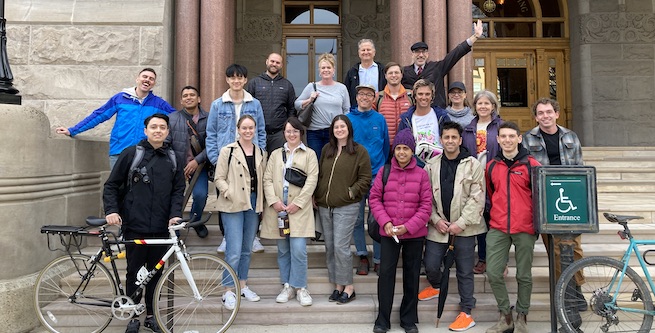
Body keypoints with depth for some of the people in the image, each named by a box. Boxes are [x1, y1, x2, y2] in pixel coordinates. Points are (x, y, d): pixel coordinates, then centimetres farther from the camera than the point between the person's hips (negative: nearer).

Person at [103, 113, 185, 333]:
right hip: (135, 226, -2)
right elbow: (112, 185, 2)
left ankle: (151, 315, 25)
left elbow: (178, 190, 7)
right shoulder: (131, 154, 0)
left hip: (161, 228, 3)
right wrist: (111, 210, -10)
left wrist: (175, 214, -6)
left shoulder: (172, 159, 9)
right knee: (134, 273, 7)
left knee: (155, 272, 11)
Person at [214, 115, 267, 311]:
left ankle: (243, 286, 28)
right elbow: (219, 178, -5)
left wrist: (261, 203, 4)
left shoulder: (261, 153, 11)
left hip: (253, 205, 5)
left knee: (247, 249, 14)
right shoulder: (228, 151, -3)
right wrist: (230, 193, -18)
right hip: (233, 206, -5)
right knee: (234, 251, -8)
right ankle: (228, 292, 4)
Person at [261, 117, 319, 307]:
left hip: (299, 208, -3)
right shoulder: (276, 154, 16)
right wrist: (274, 200, -8)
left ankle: (300, 287, 6)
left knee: (299, 249, -9)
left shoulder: (309, 154, 8)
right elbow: (267, 179, 8)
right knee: (283, 250, 9)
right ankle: (287, 286, 20)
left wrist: (298, 203, -11)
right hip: (277, 207, 3)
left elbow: (312, 180, -2)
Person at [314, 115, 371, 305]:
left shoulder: (359, 151, -2)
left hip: (346, 207, -6)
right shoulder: (326, 150, 13)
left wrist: (351, 192, -12)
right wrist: (316, 196, 8)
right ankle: (338, 286, 19)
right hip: (324, 206, 6)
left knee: (340, 246, -10)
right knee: (329, 247, 9)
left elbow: (365, 178, -3)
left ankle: (349, 287, 4)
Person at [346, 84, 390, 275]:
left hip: (376, 175, 0)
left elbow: (386, 146, 10)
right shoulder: (347, 119, 1)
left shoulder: (380, 120, 4)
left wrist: (382, 169, 7)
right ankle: (362, 256, 20)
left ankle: (378, 259, 14)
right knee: (357, 218, 6)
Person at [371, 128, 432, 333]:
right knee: (386, 273, 1)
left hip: (415, 234, 0)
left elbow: (426, 205, -5)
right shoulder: (384, 171, 0)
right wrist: (385, 222, -10)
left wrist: (408, 227, -13)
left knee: (412, 275, 11)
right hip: (388, 233, 0)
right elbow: (375, 198, 2)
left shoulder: (421, 174, -3)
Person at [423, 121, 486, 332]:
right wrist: (436, 219, -5)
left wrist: (461, 223, -14)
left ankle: (466, 312, 19)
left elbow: (477, 198, -8)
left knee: (465, 271, 5)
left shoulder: (473, 165, -4)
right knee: (430, 265, 6)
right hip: (439, 226, 3)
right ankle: (436, 286, 40)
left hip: (464, 227, -3)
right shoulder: (432, 166, 6)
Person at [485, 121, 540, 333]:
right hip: (497, 228, 3)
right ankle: (505, 316, 16)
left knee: (524, 275, 7)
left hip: (525, 228, -2)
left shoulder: (531, 164, -2)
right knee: (493, 273, -2)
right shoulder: (491, 166, 7)